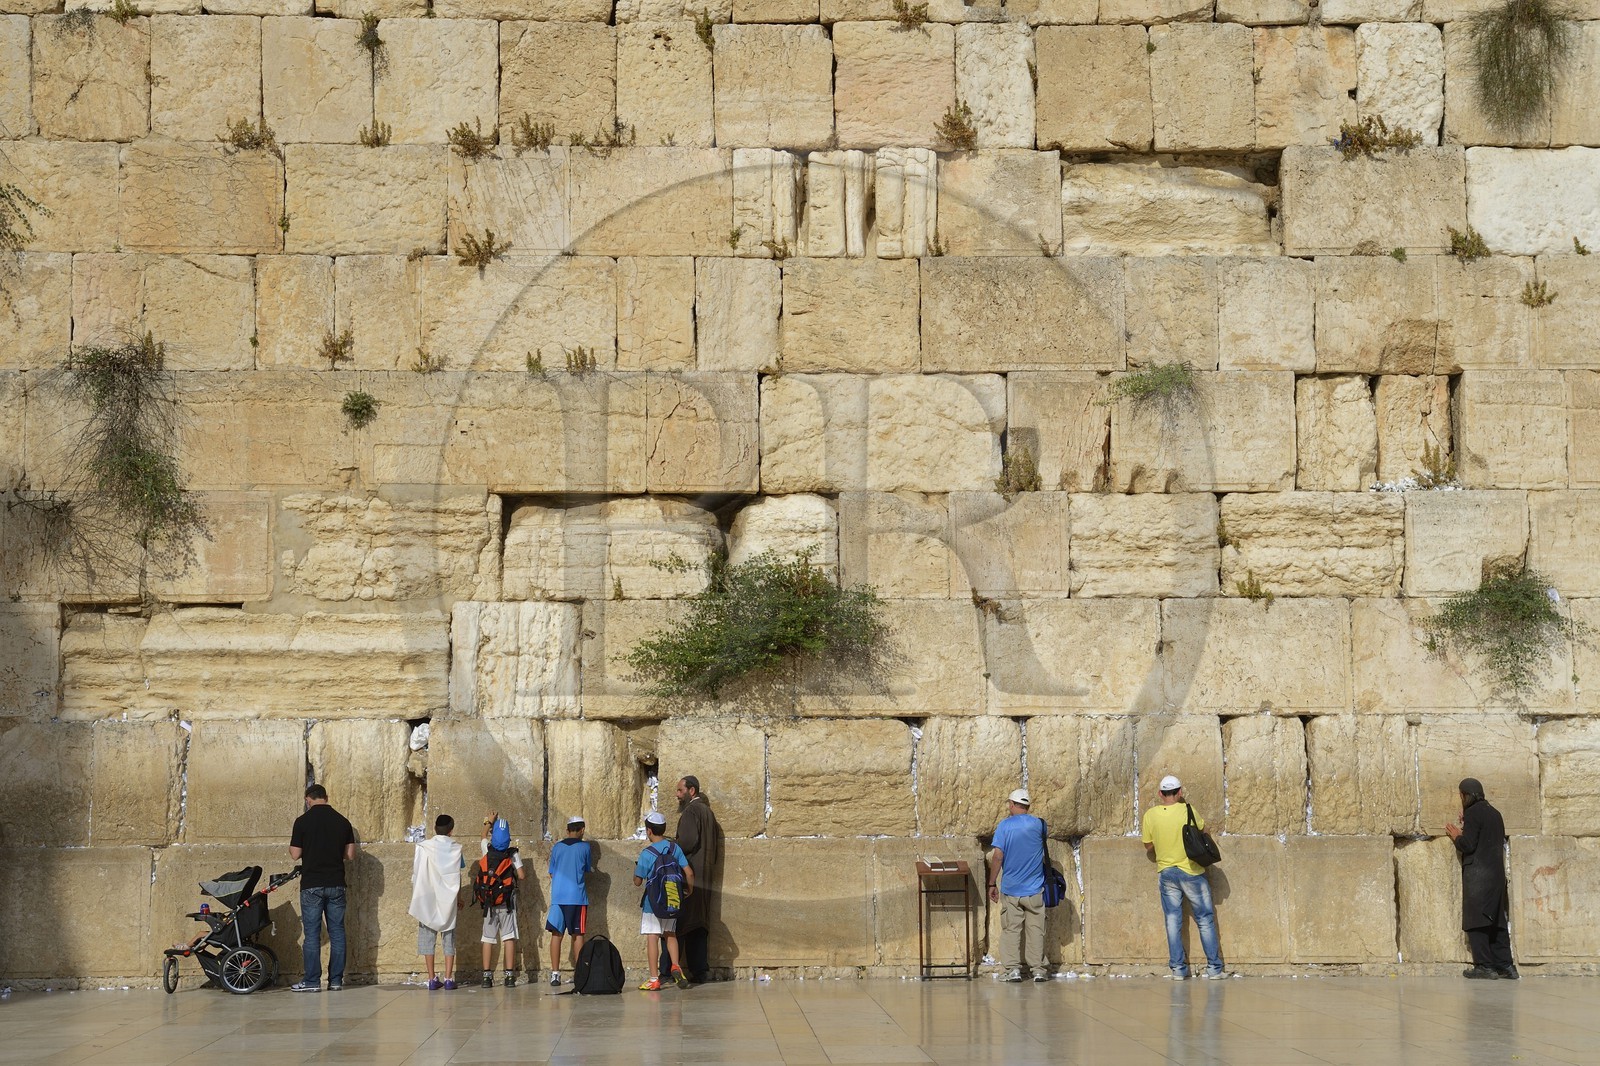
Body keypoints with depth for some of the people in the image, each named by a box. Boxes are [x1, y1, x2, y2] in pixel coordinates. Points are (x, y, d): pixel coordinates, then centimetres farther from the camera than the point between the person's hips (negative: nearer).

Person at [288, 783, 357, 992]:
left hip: (312, 885, -3)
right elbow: (350, 854, 6)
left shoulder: (303, 821, -7)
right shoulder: (342, 821, 3)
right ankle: (336, 980, 8)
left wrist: (292, 841, 15)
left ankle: (312, 981, 0)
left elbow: (295, 855, -5)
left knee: (312, 933, 0)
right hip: (336, 884, 3)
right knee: (337, 932, 7)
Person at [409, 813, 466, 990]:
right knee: (449, 937, 6)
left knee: (427, 936, 5)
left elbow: (416, 876, -3)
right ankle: (448, 979, 2)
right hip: (448, 899, 1)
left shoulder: (423, 847, -4)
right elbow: (458, 877, 4)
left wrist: (414, 901, 5)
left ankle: (432, 979, 2)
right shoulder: (456, 849, -1)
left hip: (427, 899, -1)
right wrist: (459, 897, 17)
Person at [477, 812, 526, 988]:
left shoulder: (487, 851, -1)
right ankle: (510, 976, -6)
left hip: (488, 901, 2)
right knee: (509, 937, -2)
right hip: (507, 901, -2)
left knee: (488, 938, 6)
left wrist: (489, 822, 35)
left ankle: (487, 976, 5)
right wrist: (524, 872, 12)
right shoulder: (513, 855, -9)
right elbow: (521, 875, -11)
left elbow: (483, 837, 21)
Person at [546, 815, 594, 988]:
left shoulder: (557, 847, 7)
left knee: (556, 934, 3)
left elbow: (551, 873, 13)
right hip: (577, 896, -2)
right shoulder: (585, 847, 0)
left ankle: (555, 974, -1)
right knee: (578, 935, 4)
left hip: (557, 896, 2)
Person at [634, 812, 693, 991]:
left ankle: (653, 979, -1)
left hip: (652, 902, -4)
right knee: (670, 934, 19)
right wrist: (690, 890, 13)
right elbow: (689, 873, -3)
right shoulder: (675, 848, -1)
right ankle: (676, 967, -1)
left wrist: (635, 868, 10)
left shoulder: (646, 854, -13)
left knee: (652, 938, 0)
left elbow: (638, 881, -10)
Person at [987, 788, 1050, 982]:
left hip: (1010, 888, -1)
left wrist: (992, 884, -4)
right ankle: (1039, 969, 6)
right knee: (1036, 929, 6)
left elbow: (997, 857, -12)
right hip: (1035, 889, 1)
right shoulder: (1038, 824, -1)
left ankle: (1012, 969, 2)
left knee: (1011, 929, 6)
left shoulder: (1005, 825, -8)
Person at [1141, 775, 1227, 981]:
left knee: (1173, 921, 8)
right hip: (1191, 871, -2)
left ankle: (1178, 969, 7)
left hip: (1166, 873, 2)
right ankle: (1214, 968, 7)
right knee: (1205, 920, 7)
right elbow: (1201, 827, 7)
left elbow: (1148, 846, 5)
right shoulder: (1187, 810, -13)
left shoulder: (1150, 815, -6)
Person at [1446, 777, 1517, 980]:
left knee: (1475, 921, -6)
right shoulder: (1494, 814, 15)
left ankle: (1484, 966, -11)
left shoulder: (1472, 813, -9)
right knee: (1496, 921, 11)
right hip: (1497, 874, 8)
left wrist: (1457, 836, 5)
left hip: (1477, 874, -8)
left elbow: (1468, 845, -16)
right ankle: (1505, 966, 8)